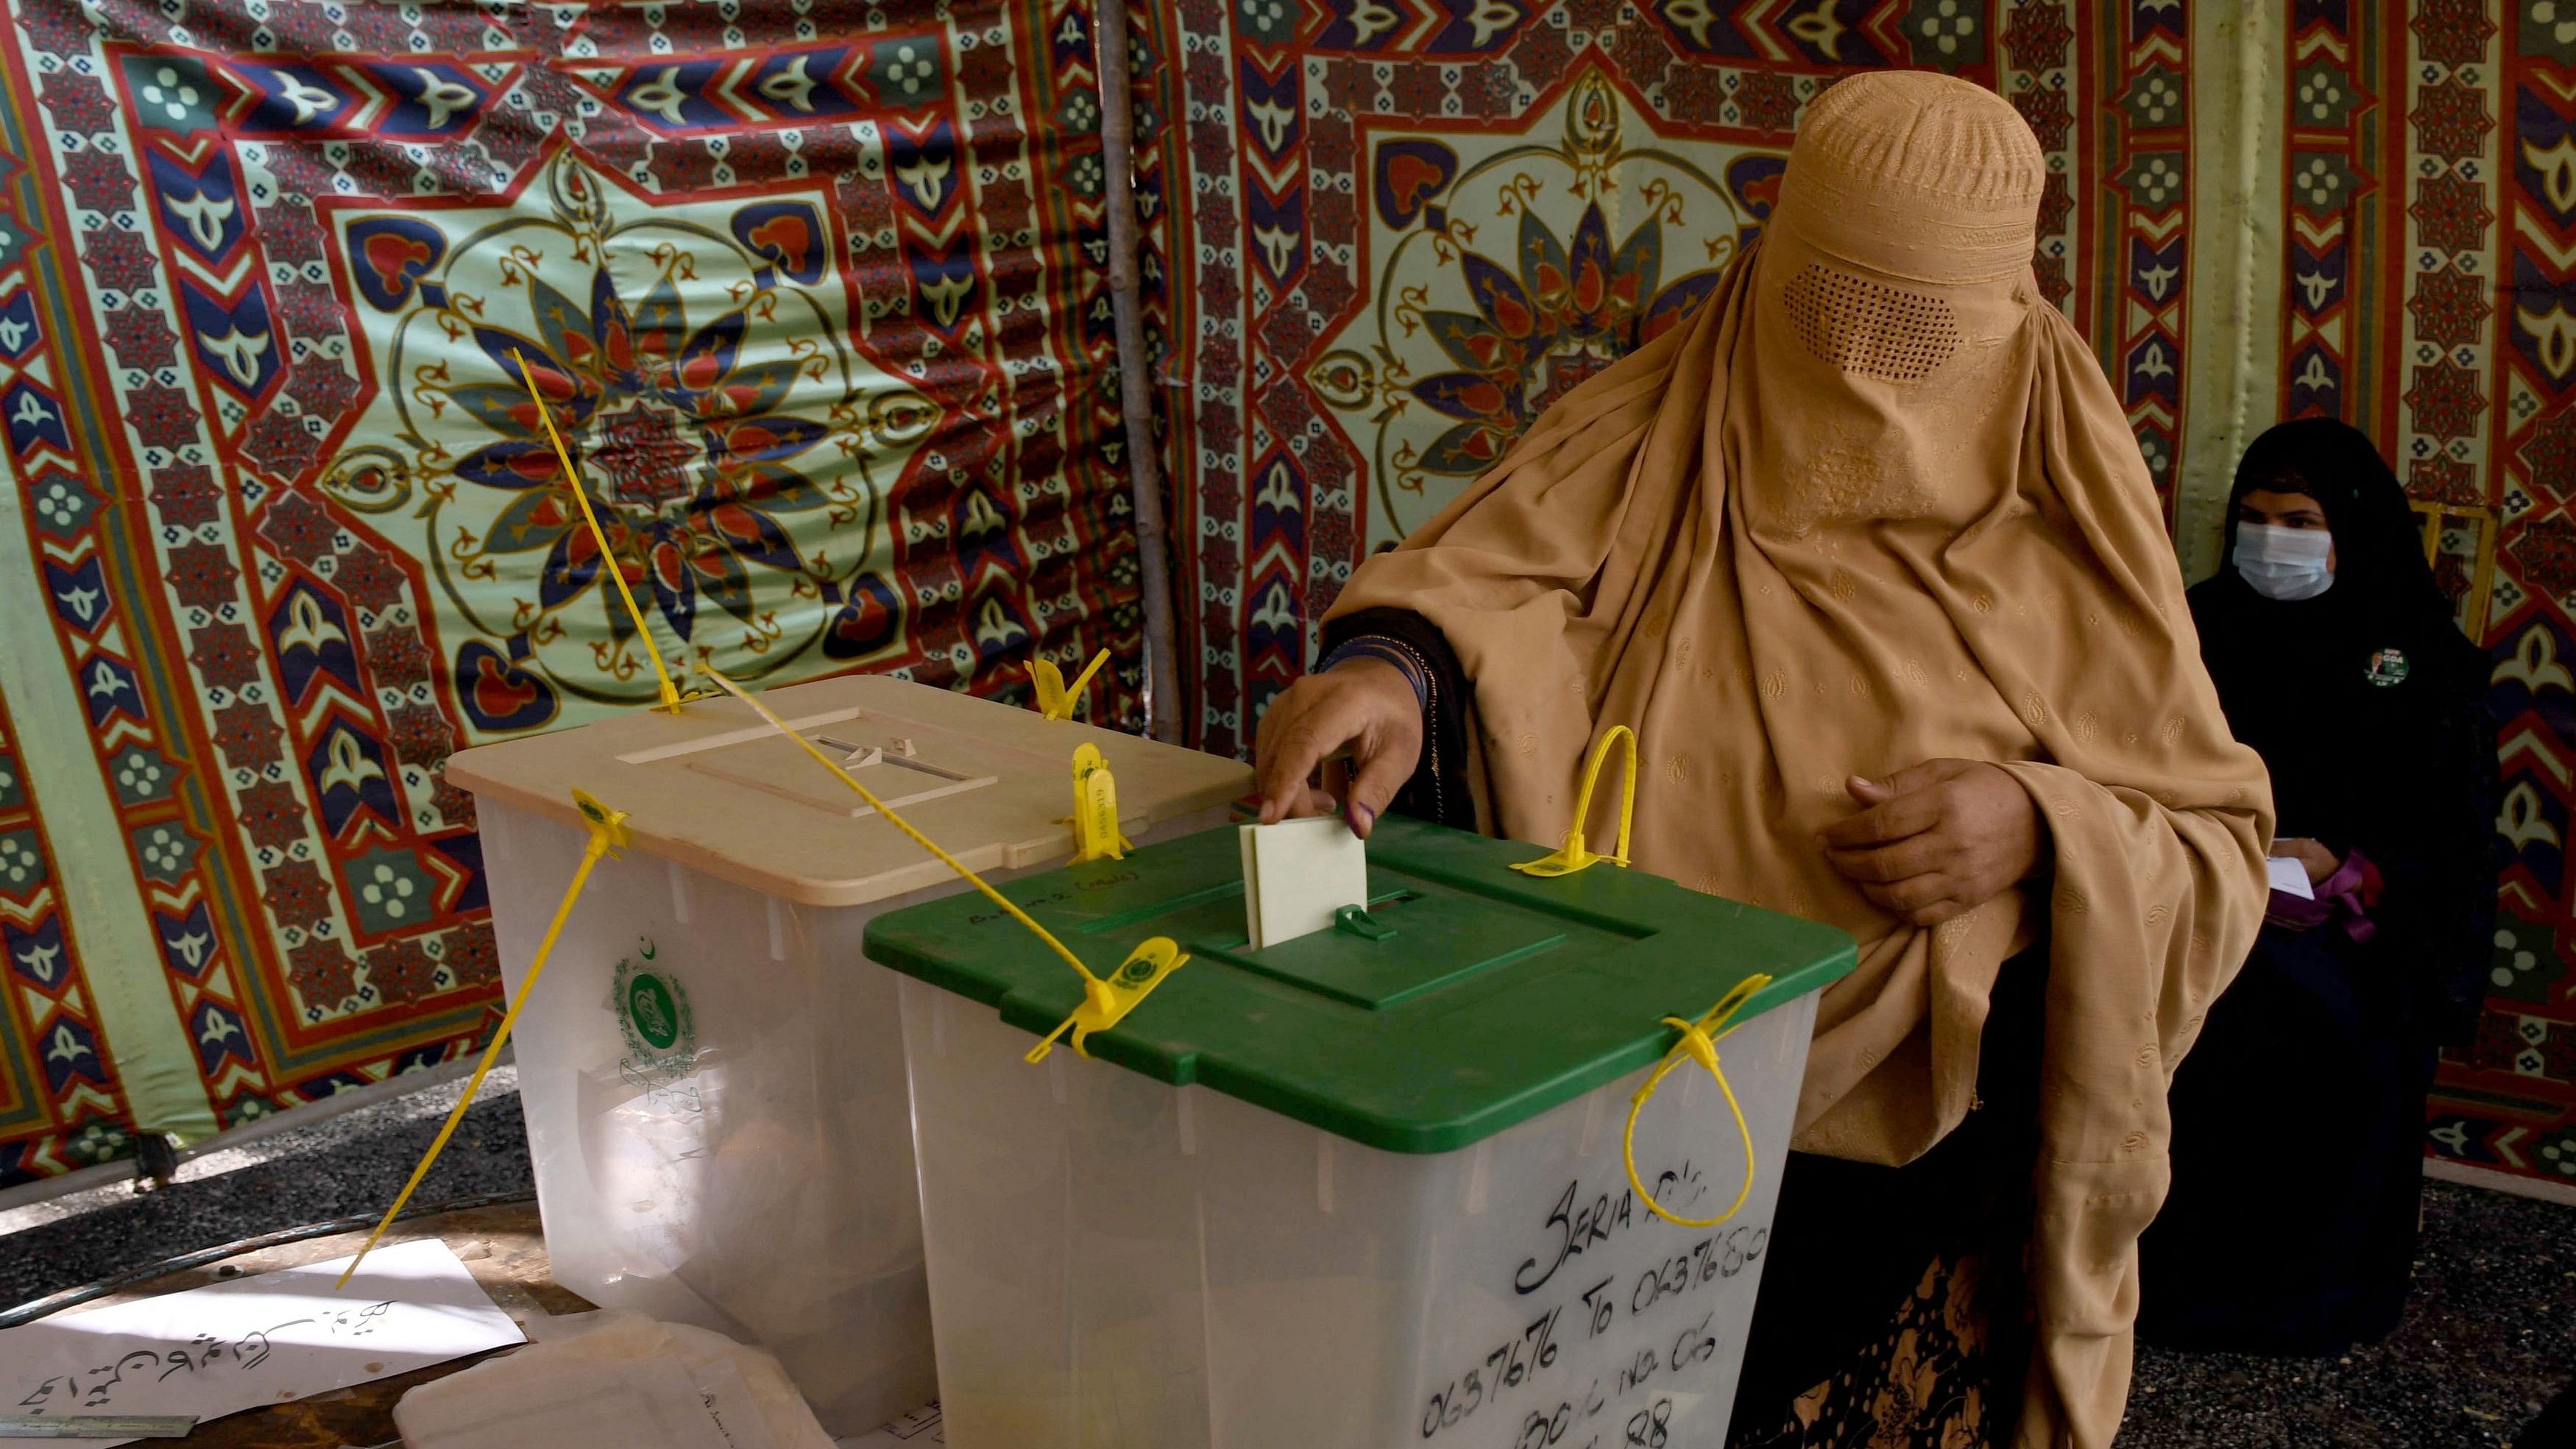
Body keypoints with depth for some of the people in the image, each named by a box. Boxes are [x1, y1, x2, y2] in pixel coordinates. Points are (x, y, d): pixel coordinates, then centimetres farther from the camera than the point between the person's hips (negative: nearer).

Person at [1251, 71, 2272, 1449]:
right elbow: (1469, 587, -21)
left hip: (1937, 1170, 1)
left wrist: (2044, 827, -19)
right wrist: (1389, 667, -44)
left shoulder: (2065, 539, -3)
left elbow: (2218, 855, 1)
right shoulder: (1641, 447, -4)